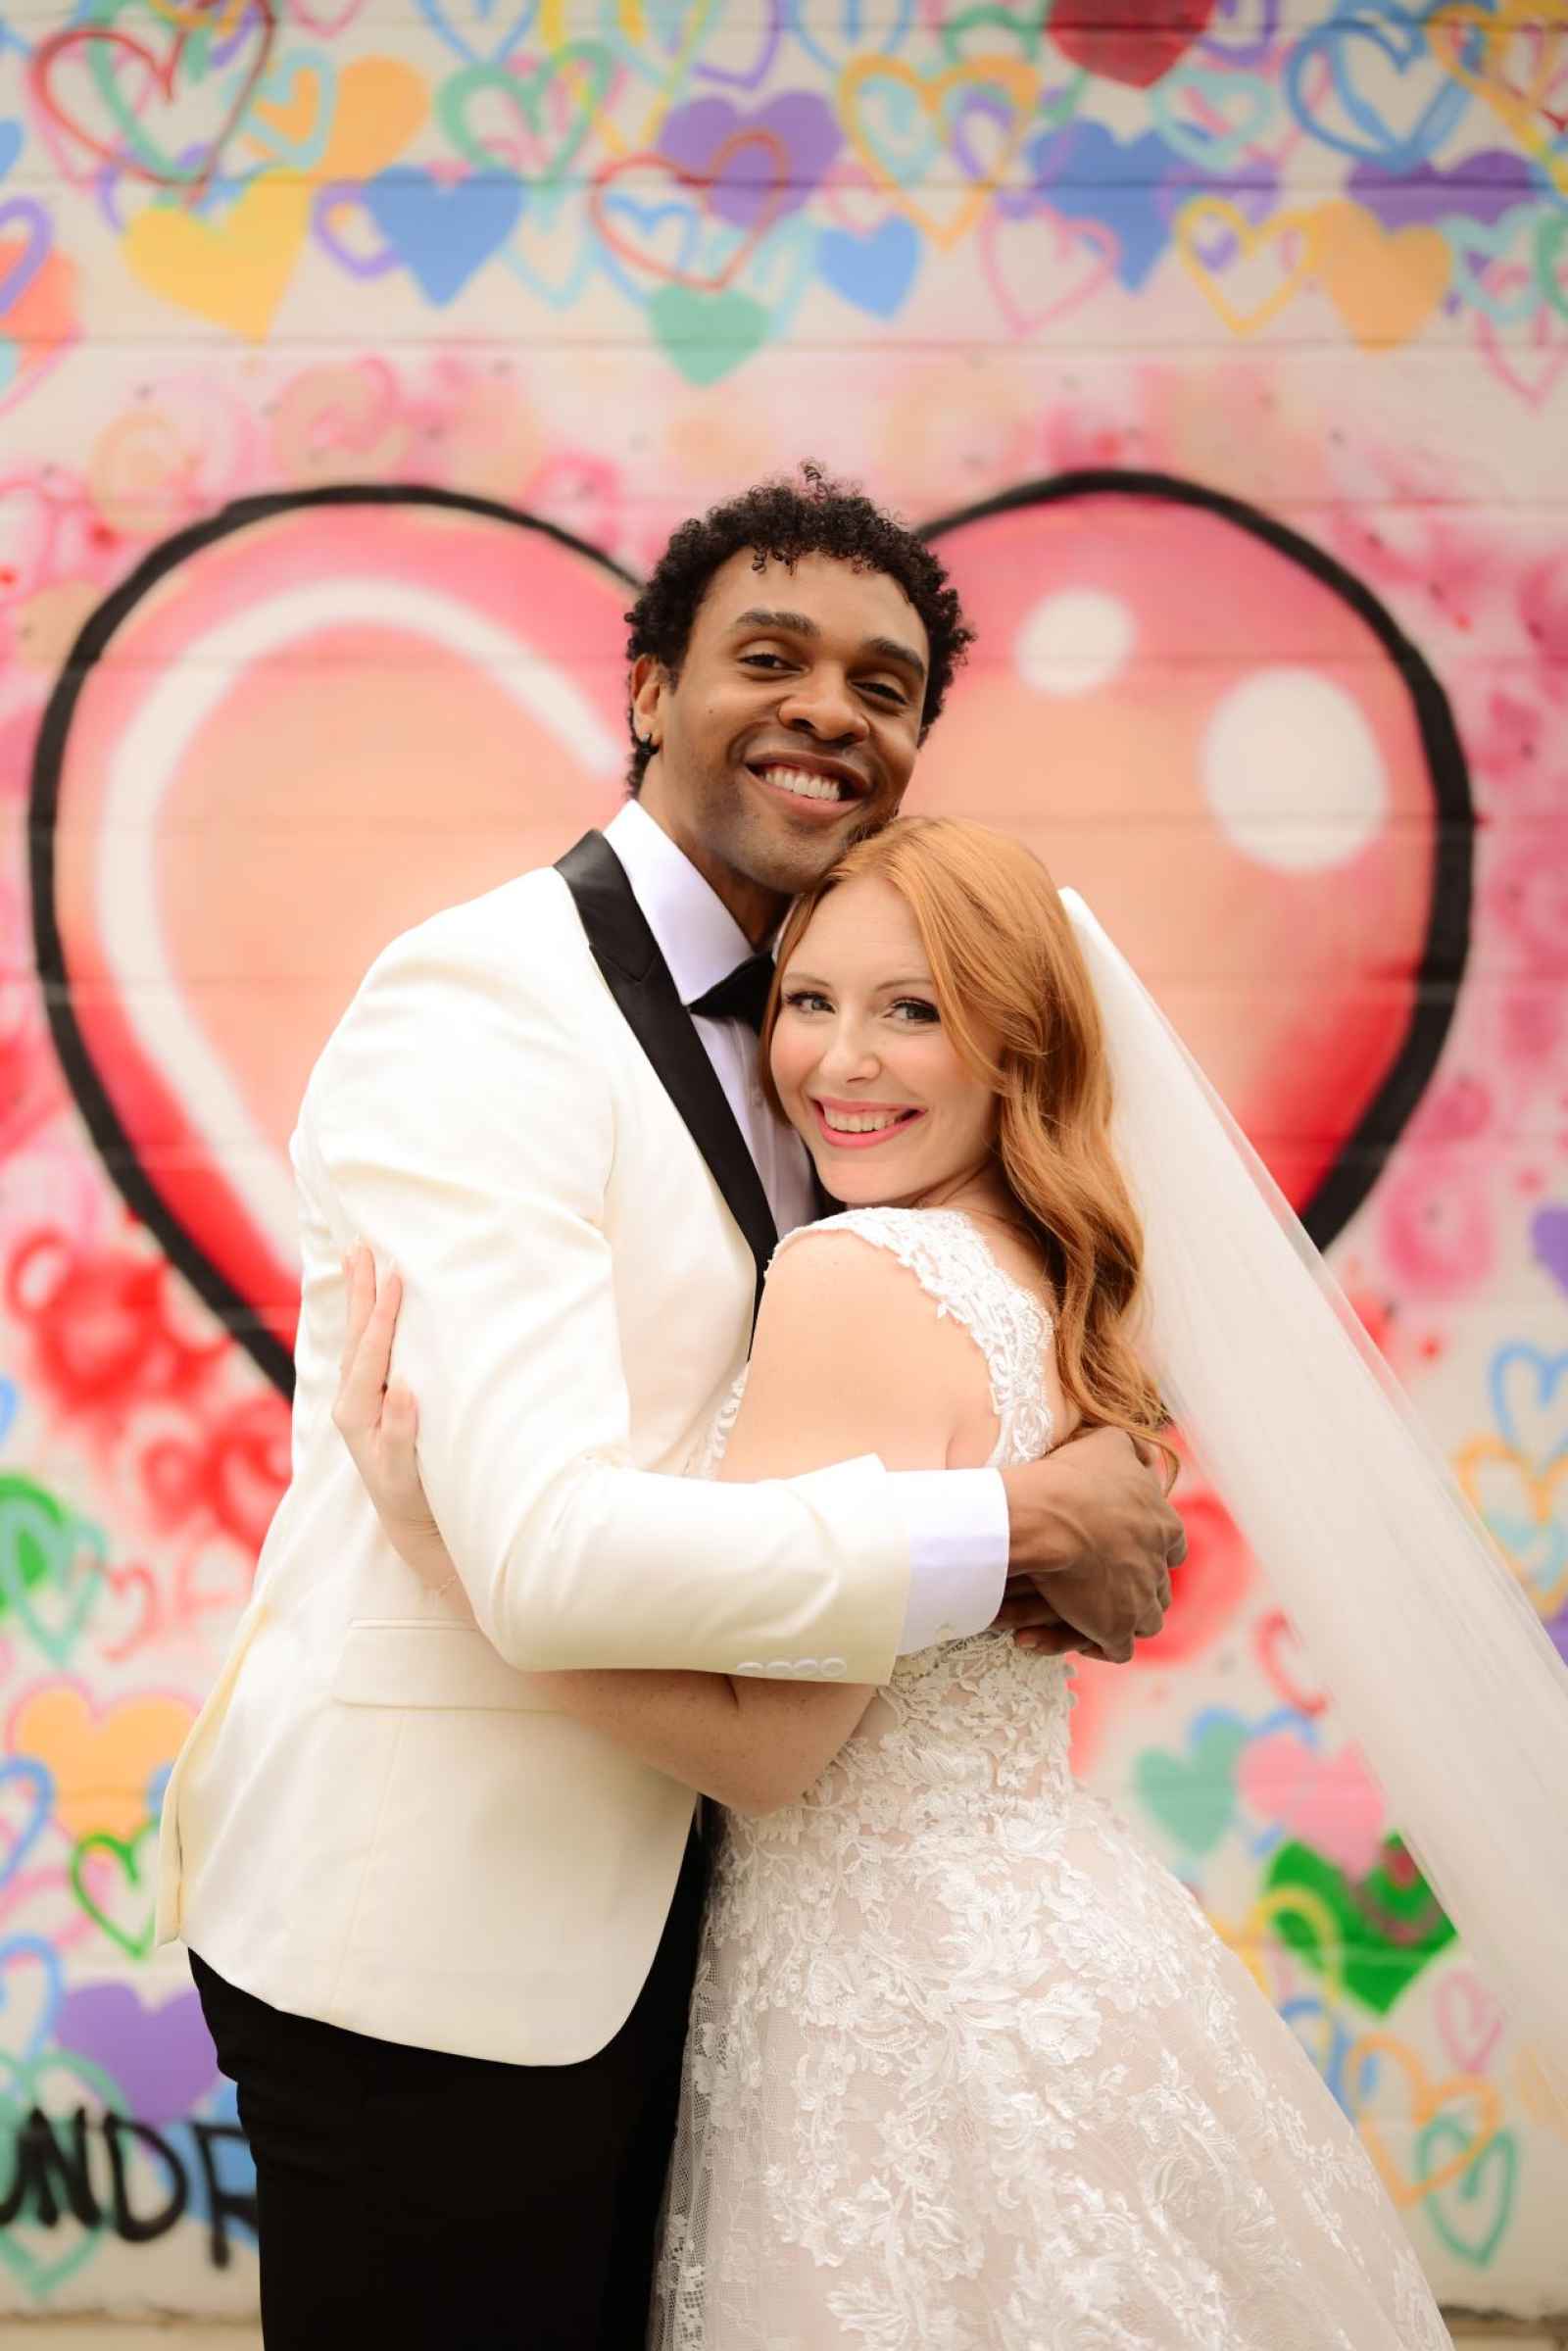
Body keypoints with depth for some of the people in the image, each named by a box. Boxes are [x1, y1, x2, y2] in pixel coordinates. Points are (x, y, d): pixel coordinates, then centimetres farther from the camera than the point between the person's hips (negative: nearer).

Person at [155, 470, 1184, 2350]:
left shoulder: (777, 1020, 9)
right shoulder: (482, 1000, -20)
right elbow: (552, 1554, -30)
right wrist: (1017, 1527, -21)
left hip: (641, 1895, 9)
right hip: (431, 1926, -9)